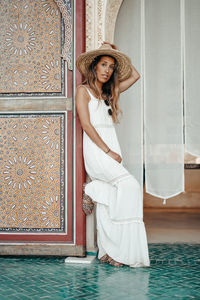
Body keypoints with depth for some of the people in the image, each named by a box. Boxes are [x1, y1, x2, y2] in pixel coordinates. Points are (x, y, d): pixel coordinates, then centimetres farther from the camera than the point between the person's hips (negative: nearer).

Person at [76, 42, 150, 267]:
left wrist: (116, 52, 22)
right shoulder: (84, 90, 1)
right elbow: (86, 125, -9)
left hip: (111, 149, 6)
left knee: (106, 202, 1)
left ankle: (107, 252, 3)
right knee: (130, 185, -23)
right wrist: (108, 151, -14)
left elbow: (134, 75, 27)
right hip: (95, 150, -6)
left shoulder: (109, 92, 20)